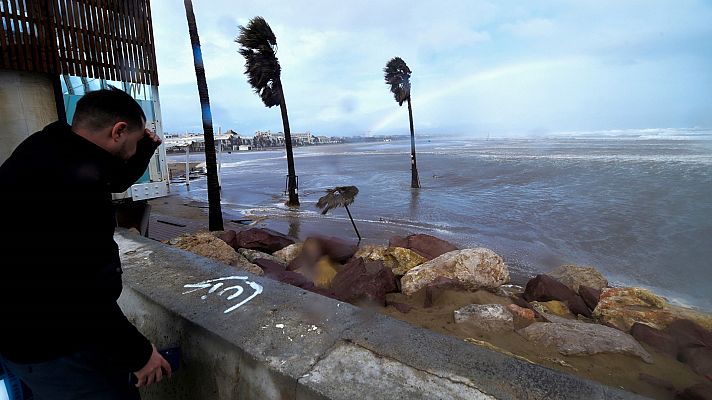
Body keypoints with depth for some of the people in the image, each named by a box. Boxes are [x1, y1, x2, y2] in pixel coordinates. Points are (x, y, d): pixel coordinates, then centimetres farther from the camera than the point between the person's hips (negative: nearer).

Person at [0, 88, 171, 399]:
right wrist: (138, 353, -21)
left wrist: (146, 148, 5)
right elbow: (83, 295, -33)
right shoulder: (72, 182, -33)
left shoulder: (55, 149, 0)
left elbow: (116, 181, 20)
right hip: (49, 348, -10)